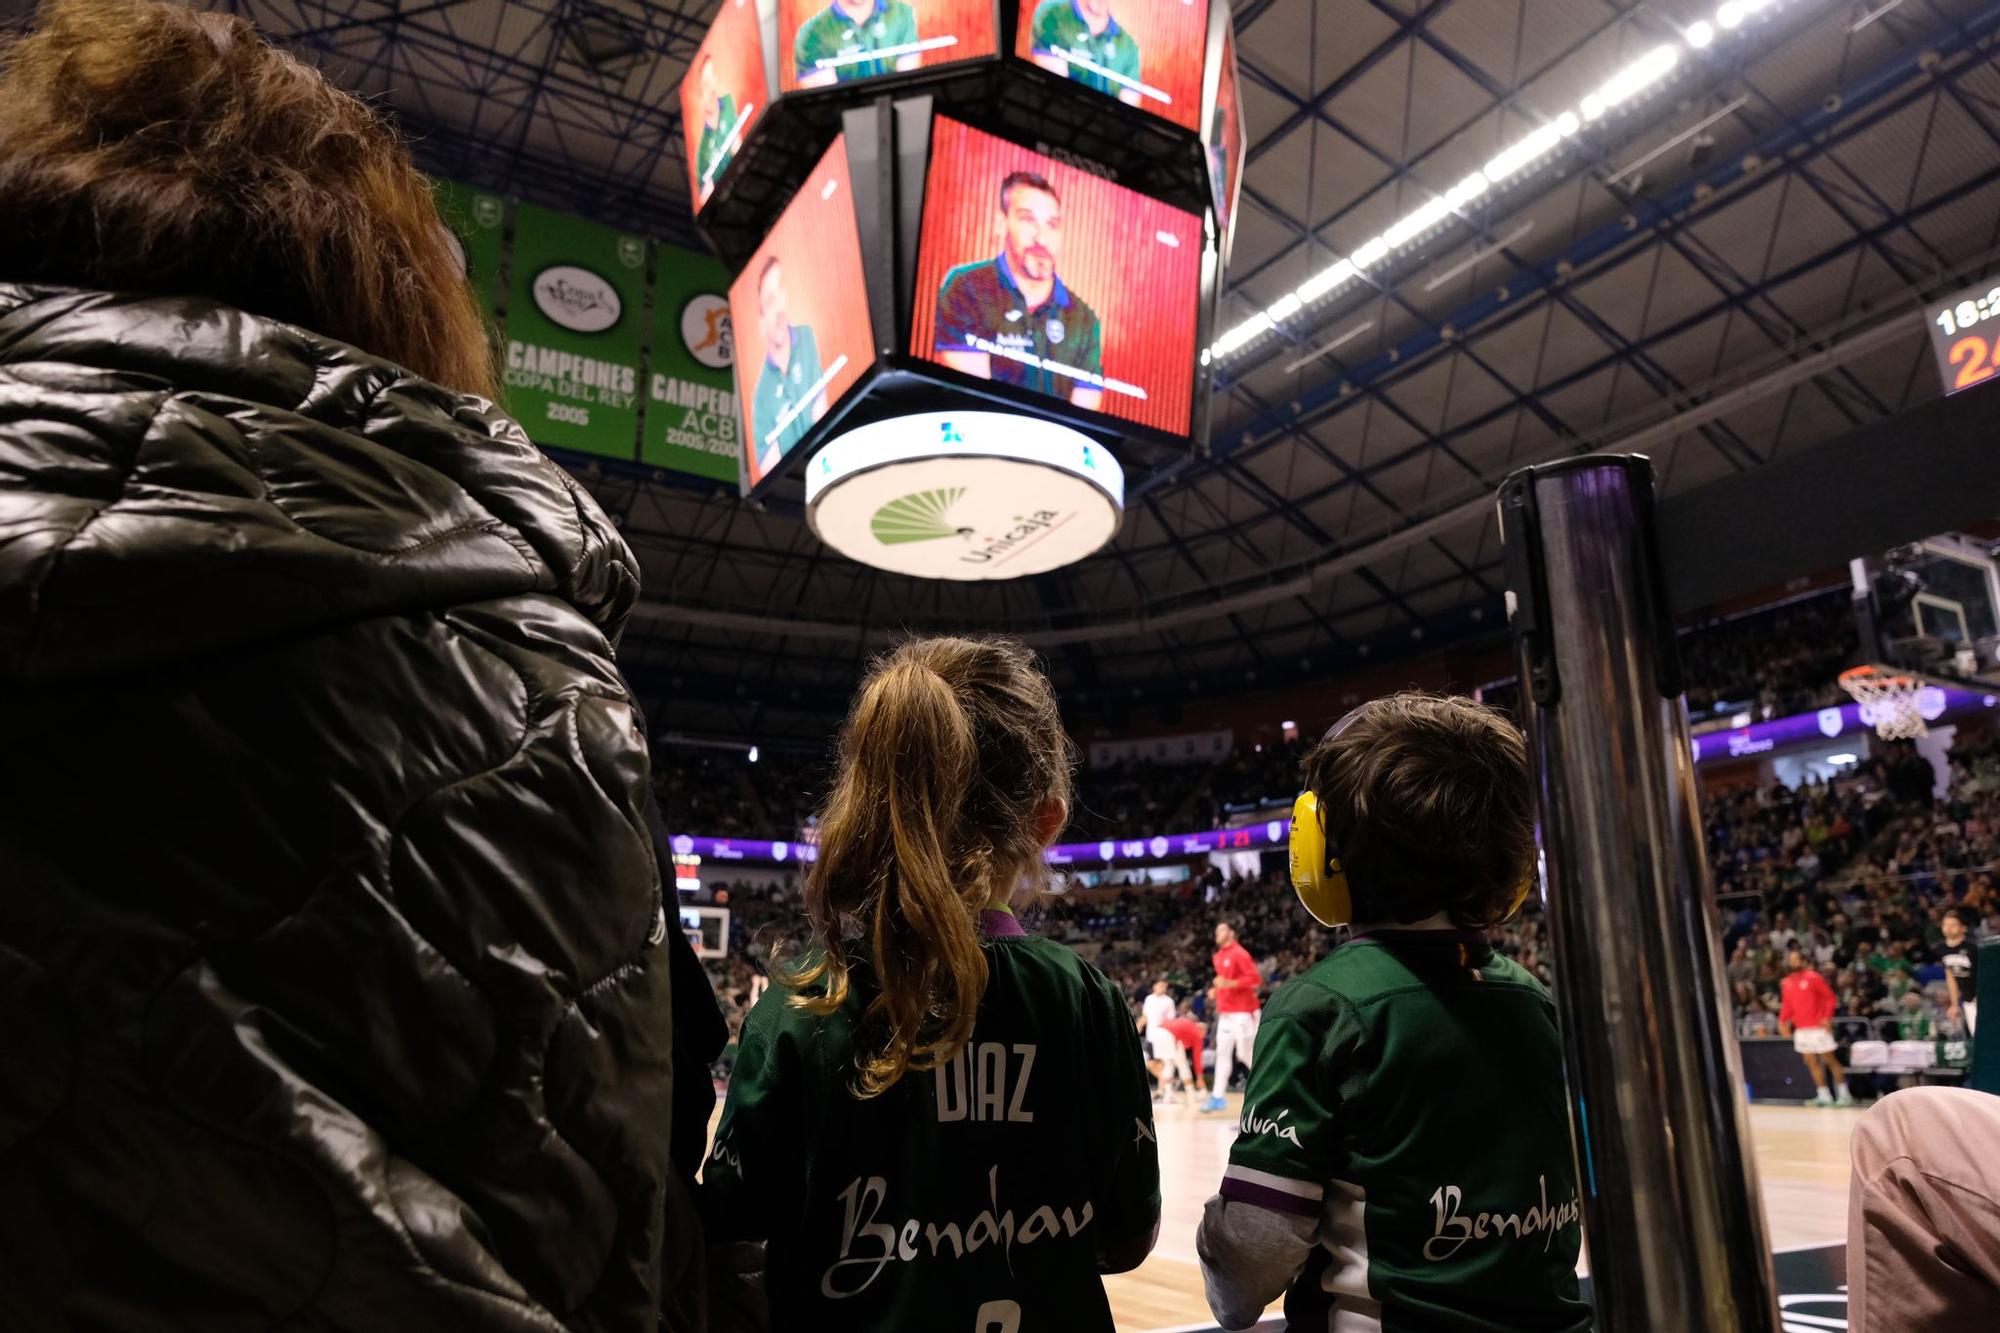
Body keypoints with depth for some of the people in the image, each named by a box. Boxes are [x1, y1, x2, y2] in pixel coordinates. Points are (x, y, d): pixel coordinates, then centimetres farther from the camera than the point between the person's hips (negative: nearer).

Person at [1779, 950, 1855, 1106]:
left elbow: (1831, 997, -5)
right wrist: (1783, 1021, 2)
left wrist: (1827, 1017, -14)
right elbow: (1787, 1005, 15)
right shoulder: (1787, 983, 10)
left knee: (1830, 1060, -2)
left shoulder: (1813, 977, -6)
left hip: (1818, 1027, -6)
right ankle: (1824, 1096, 9)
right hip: (1801, 1029, 6)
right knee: (1811, 1062, 4)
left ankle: (1844, 1094, 7)